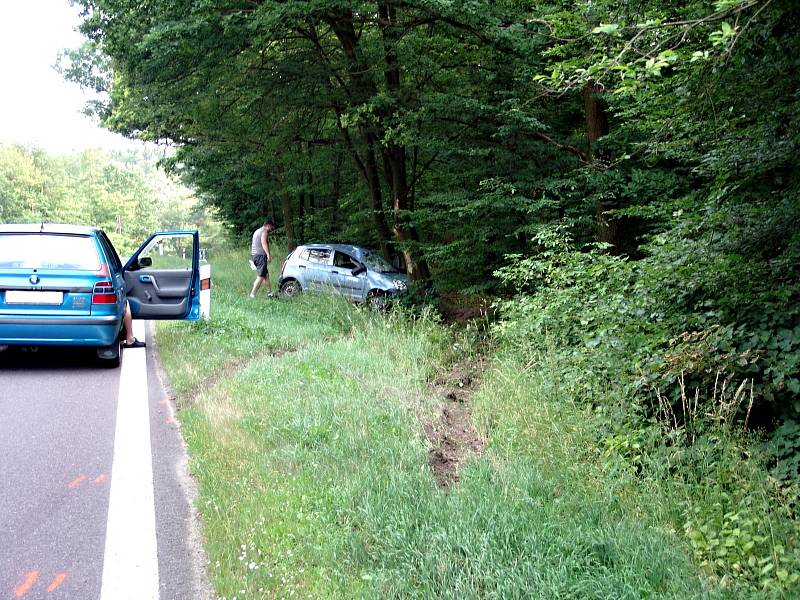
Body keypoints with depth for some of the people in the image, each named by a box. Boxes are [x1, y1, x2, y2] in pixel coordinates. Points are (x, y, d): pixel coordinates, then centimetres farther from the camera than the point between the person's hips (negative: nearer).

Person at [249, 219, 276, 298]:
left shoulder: (257, 231, 24)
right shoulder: (264, 231, -6)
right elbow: (264, 243, -21)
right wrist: (268, 254, -29)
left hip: (254, 255, 10)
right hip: (260, 255, -10)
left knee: (266, 275, 15)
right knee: (261, 276, -10)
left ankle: (270, 292, 17)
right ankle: (253, 294, -15)